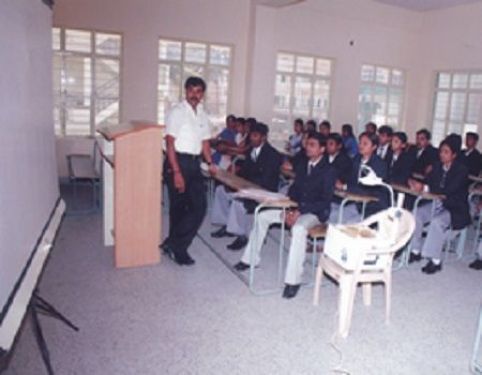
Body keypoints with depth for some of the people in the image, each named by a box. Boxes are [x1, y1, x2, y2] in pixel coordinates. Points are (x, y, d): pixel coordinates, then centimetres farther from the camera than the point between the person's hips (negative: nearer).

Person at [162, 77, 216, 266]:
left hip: (195, 163, 7)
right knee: (178, 208, 1)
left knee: (199, 207, 4)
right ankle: (177, 248, 17)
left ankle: (175, 247, 18)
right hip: (178, 162, -6)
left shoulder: (203, 115, 13)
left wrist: (210, 162, 2)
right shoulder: (177, 112, -8)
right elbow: (170, 143, -13)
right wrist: (176, 172, -20)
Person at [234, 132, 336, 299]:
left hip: (315, 213, -7)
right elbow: (293, 189, 12)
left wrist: (300, 211, -26)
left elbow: (325, 201, -17)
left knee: (298, 228, -39)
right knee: (262, 216, -1)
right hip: (297, 208, 8)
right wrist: (290, 208, -9)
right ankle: (251, 258, 12)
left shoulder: (328, 171, -10)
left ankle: (293, 280, -33)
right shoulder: (302, 166, 11)